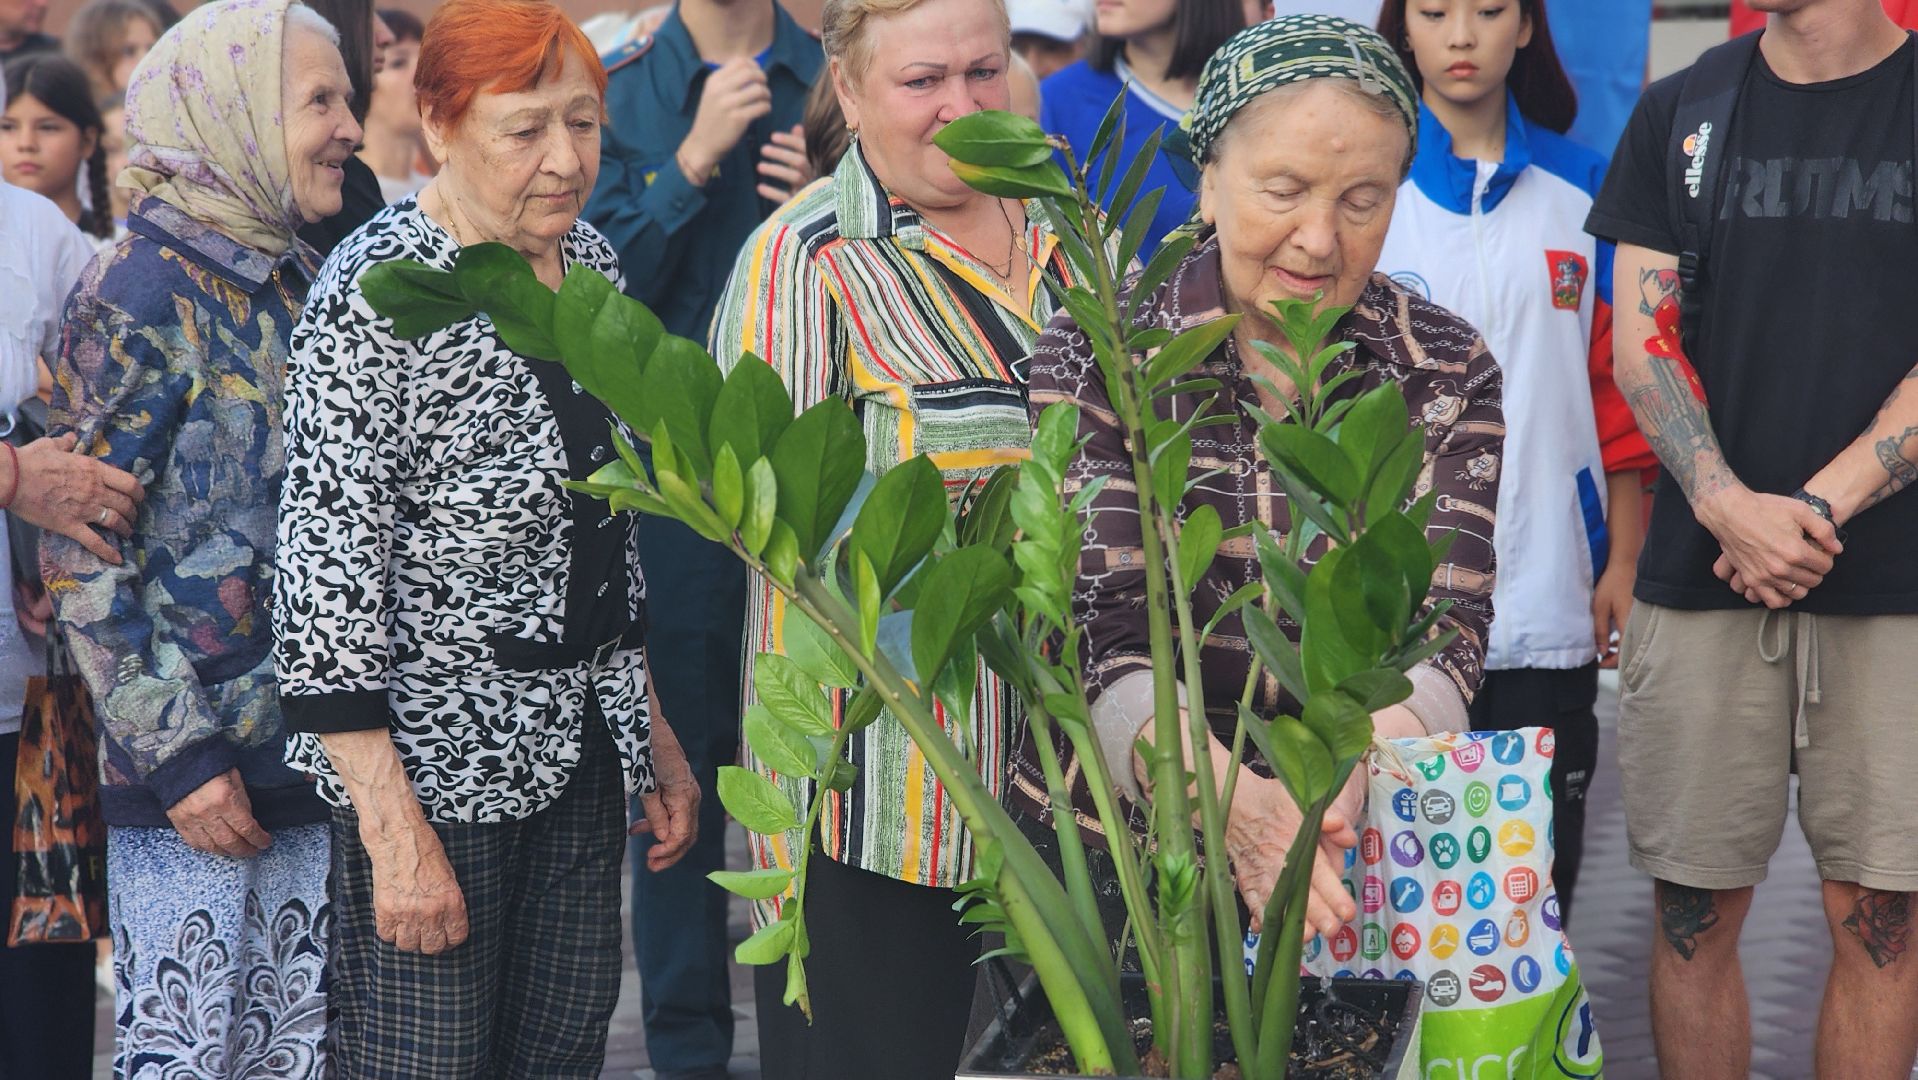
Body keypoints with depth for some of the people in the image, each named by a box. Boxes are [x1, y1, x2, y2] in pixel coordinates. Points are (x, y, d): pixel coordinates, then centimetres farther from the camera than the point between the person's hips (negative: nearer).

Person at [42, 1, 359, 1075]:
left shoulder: (300, 282, 12)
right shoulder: (138, 293, -11)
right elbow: (79, 551, -13)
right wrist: (175, 754, -16)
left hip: (309, 746, 7)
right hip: (193, 765, -7)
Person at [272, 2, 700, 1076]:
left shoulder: (590, 260, 7)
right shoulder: (377, 297, -16)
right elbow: (327, 576, -18)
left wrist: (652, 732, 17)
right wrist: (397, 838, -20)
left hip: (580, 746, 7)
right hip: (432, 757, -7)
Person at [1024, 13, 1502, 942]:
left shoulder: (1449, 378, 3)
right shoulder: (1093, 355, -3)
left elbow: (1440, 632, -9)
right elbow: (1101, 631, -14)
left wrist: (1352, 778, -31)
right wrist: (1232, 798, -34)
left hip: (1365, 861, 1)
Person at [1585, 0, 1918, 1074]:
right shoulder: (1679, 111, 10)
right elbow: (1643, 340, 5)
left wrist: (1817, 507, -14)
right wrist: (1732, 507, -11)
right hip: (1701, 577, 2)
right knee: (1698, 907, 4)